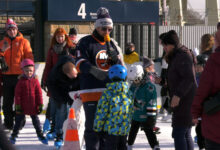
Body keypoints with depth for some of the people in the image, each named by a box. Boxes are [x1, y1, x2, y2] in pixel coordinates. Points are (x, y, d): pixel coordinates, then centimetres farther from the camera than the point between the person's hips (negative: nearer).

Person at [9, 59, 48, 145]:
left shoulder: (35, 80, -1)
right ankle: (14, 135, 19)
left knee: (36, 120, 10)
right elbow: (17, 94, -5)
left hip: (33, 106, 1)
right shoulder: (21, 81, -6)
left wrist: (40, 105, 0)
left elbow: (39, 93, 2)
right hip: (23, 106, -1)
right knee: (19, 120, 8)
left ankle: (40, 134, 21)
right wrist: (18, 105, -9)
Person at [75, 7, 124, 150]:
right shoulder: (85, 43, -2)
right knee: (92, 127, -5)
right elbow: (80, 64, -14)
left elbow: (121, 67, 11)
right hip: (91, 92, -6)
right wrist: (95, 71, -30)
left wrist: (115, 56, -11)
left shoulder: (112, 44, 14)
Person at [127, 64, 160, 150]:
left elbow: (152, 103, -19)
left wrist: (151, 116, -20)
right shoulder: (133, 86, 8)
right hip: (134, 115, 8)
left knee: (149, 133, -9)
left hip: (145, 116, -8)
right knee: (132, 132, 19)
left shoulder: (149, 86, -17)